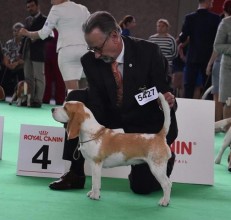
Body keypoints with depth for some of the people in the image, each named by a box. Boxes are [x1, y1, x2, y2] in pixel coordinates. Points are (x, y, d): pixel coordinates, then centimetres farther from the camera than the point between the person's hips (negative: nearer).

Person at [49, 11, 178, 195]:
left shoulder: (149, 52, -22)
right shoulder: (90, 61, -14)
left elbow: (164, 90, -15)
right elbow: (97, 104, -13)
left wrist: (169, 101, -39)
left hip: (149, 123, -3)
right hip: (115, 116, 4)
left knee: (142, 185, -12)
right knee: (75, 99, -18)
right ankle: (76, 173, -9)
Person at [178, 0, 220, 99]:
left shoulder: (189, 17, -4)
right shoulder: (215, 18, -5)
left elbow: (182, 39, -6)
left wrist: (180, 36, 16)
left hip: (193, 57, 0)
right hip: (208, 57, 0)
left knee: (189, 87, 4)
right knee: (208, 87, 5)